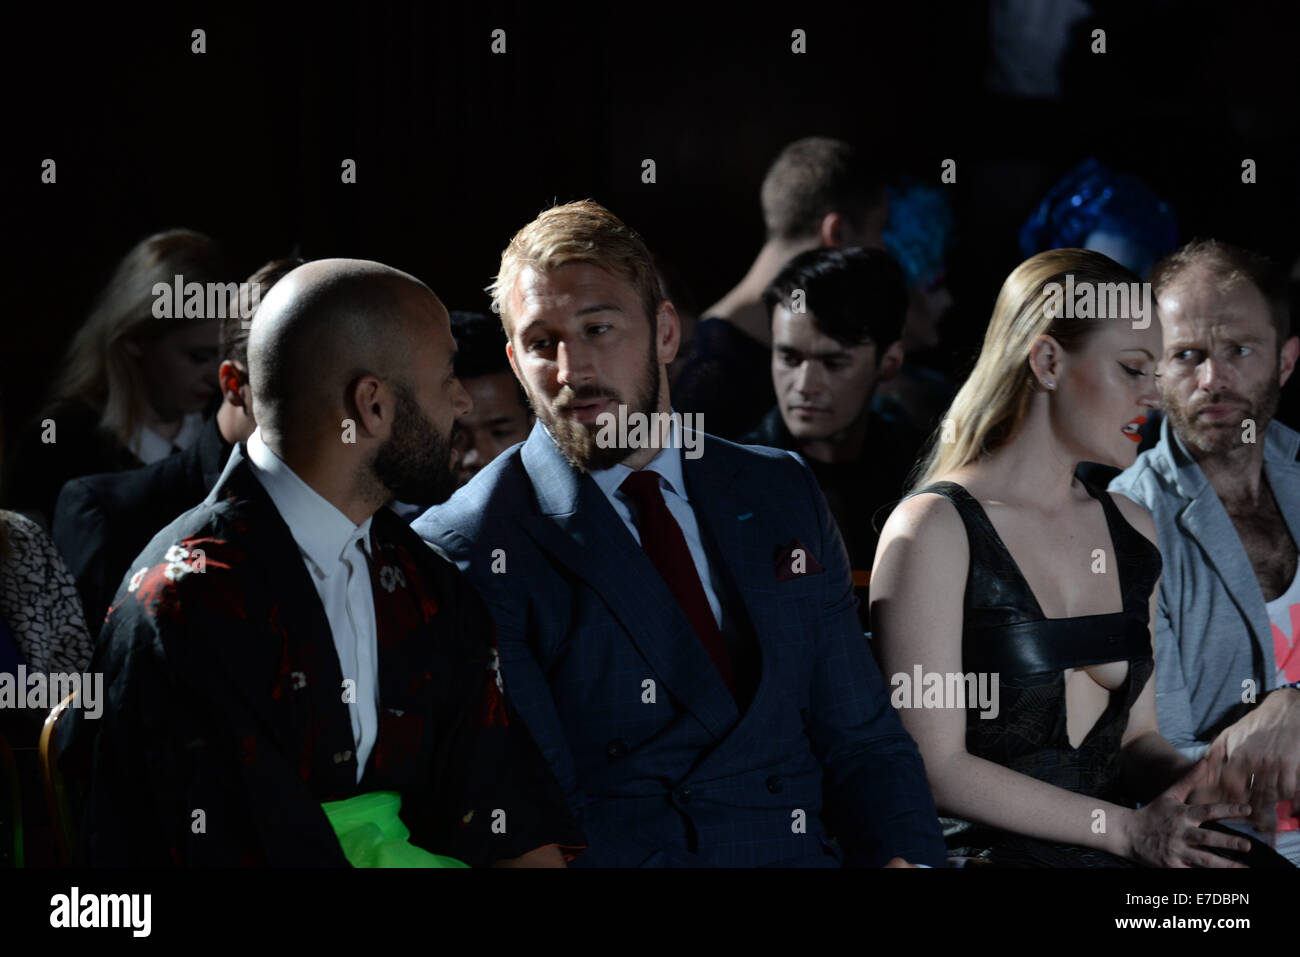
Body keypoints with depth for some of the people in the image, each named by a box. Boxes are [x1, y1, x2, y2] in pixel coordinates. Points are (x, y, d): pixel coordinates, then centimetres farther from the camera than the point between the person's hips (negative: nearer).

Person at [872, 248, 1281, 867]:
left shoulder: (1131, 530, 17)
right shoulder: (934, 531, -6)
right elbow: (934, 769, -11)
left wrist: (1184, 777, -2)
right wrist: (1129, 829, -14)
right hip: (982, 848, -7)